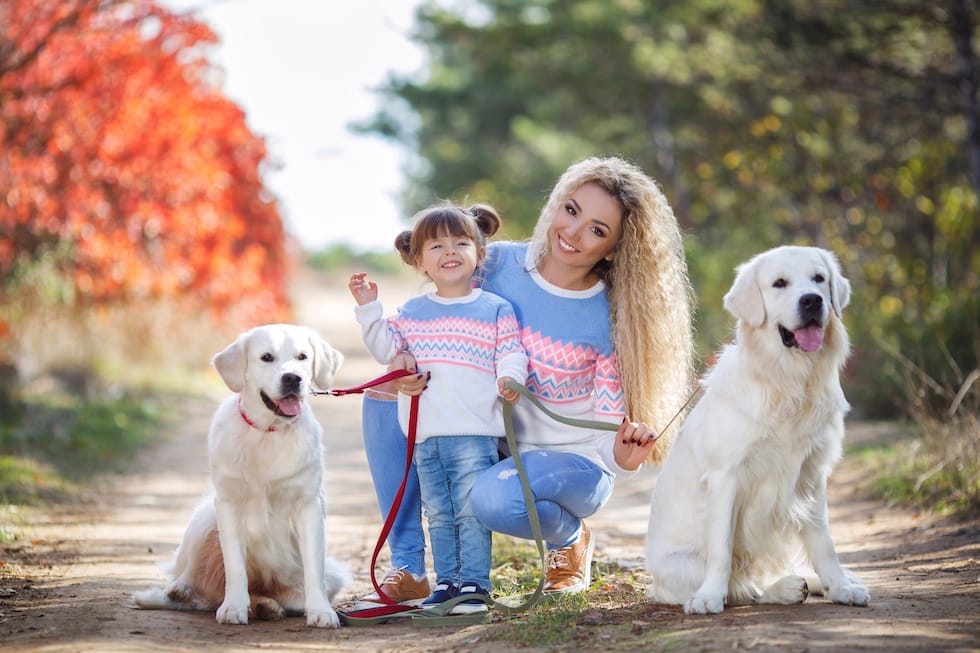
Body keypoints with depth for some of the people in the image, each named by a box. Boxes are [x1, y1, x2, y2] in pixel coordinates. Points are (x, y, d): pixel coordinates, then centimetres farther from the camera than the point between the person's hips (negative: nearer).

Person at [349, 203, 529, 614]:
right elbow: (385, 349, 10)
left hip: (475, 432, -4)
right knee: (439, 515, 10)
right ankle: (446, 581, 17)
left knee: (472, 512, -6)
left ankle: (474, 584, 0)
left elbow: (511, 355, 0)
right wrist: (368, 307, 3)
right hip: (426, 436, 4)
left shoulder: (496, 310, 5)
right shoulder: (412, 313, 14)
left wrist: (510, 378, -20)